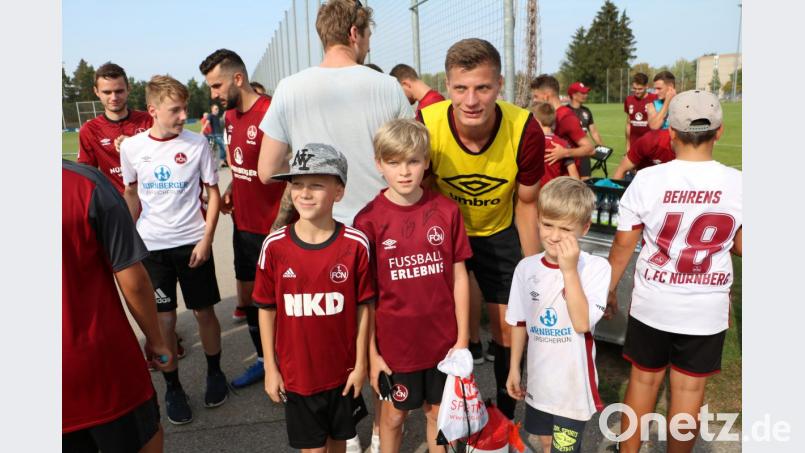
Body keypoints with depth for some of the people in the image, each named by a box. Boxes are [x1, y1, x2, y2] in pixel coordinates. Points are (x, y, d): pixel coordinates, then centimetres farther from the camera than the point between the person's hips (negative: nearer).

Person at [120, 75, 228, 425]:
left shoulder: (197, 144, -7)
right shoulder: (131, 147, -3)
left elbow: (212, 191, -2)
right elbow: (131, 193, 11)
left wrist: (206, 239, -9)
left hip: (192, 242, -1)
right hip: (151, 245, 1)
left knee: (204, 312, 9)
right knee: (163, 319, 6)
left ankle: (214, 373, 31)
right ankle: (173, 388, 23)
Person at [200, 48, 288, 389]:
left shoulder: (270, 113, -18)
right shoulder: (230, 116, 9)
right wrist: (230, 192, 4)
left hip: (269, 229, -8)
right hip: (242, 223, 8)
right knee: (247, 294, 17)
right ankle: (264, 359, 35)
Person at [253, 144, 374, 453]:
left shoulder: (355, 244, -14)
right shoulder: (274, 246, -12)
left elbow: (363, 307, -6)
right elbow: (266, 309, -3)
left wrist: (361, 362, -2)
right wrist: (270, 367, 0)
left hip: (342, 369, 0)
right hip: (296, 371, 0)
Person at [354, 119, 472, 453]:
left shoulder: (447, 210, -6)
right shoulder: (368, 219, -11)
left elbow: (459, 276, -1)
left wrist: (462, 338, -1)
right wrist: (371, 353, -6)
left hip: (443, 339, 2)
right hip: (394, 341, -1)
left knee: (438, 411, 20)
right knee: (394, 413, 19)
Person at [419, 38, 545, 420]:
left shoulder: (525, 130, -27)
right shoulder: (426, 125, -29)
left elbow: (526, 204, -11)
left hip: (499, 232, 0)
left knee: (508, 328, 6)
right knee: (463, 284, -22)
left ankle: (505, 414, 31)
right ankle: (469, 346, 13)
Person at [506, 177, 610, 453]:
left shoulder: (596, 268, -17)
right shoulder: (526, 267, -6)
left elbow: (582, 323, -28)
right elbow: (519, 322, 4)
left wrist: (569, 270, -31)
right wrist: (514, 369, 8)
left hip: (573, 382, -4)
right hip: (538, 378, 4)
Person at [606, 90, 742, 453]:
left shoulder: (648, 179, -14)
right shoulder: (737, 184, -10)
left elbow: (623, 244, -8)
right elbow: (741, 247, 2)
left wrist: (609, 290, 5)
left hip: (652, 303, 0)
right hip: (706, 310, 1)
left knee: (644, 379, 15)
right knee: (689, 388, 13)